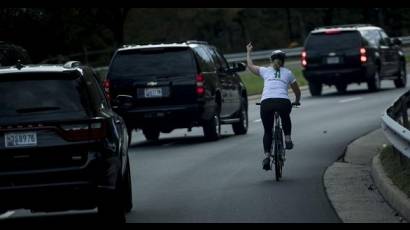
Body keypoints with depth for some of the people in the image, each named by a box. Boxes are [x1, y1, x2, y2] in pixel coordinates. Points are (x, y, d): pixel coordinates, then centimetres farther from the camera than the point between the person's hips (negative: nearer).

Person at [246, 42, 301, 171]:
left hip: (266, 103, 0)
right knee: (285, 118, 36)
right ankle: (287, 138, 21)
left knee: (268, 131, 15)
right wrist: (297, 101, 49)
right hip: (283, 102, 0)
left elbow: (250, 66, 37)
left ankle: (267, 156, 0)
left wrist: (248, 52, 52)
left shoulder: (265, 71, 20)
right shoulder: (288, 73, 20)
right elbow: (297, 91, 29)